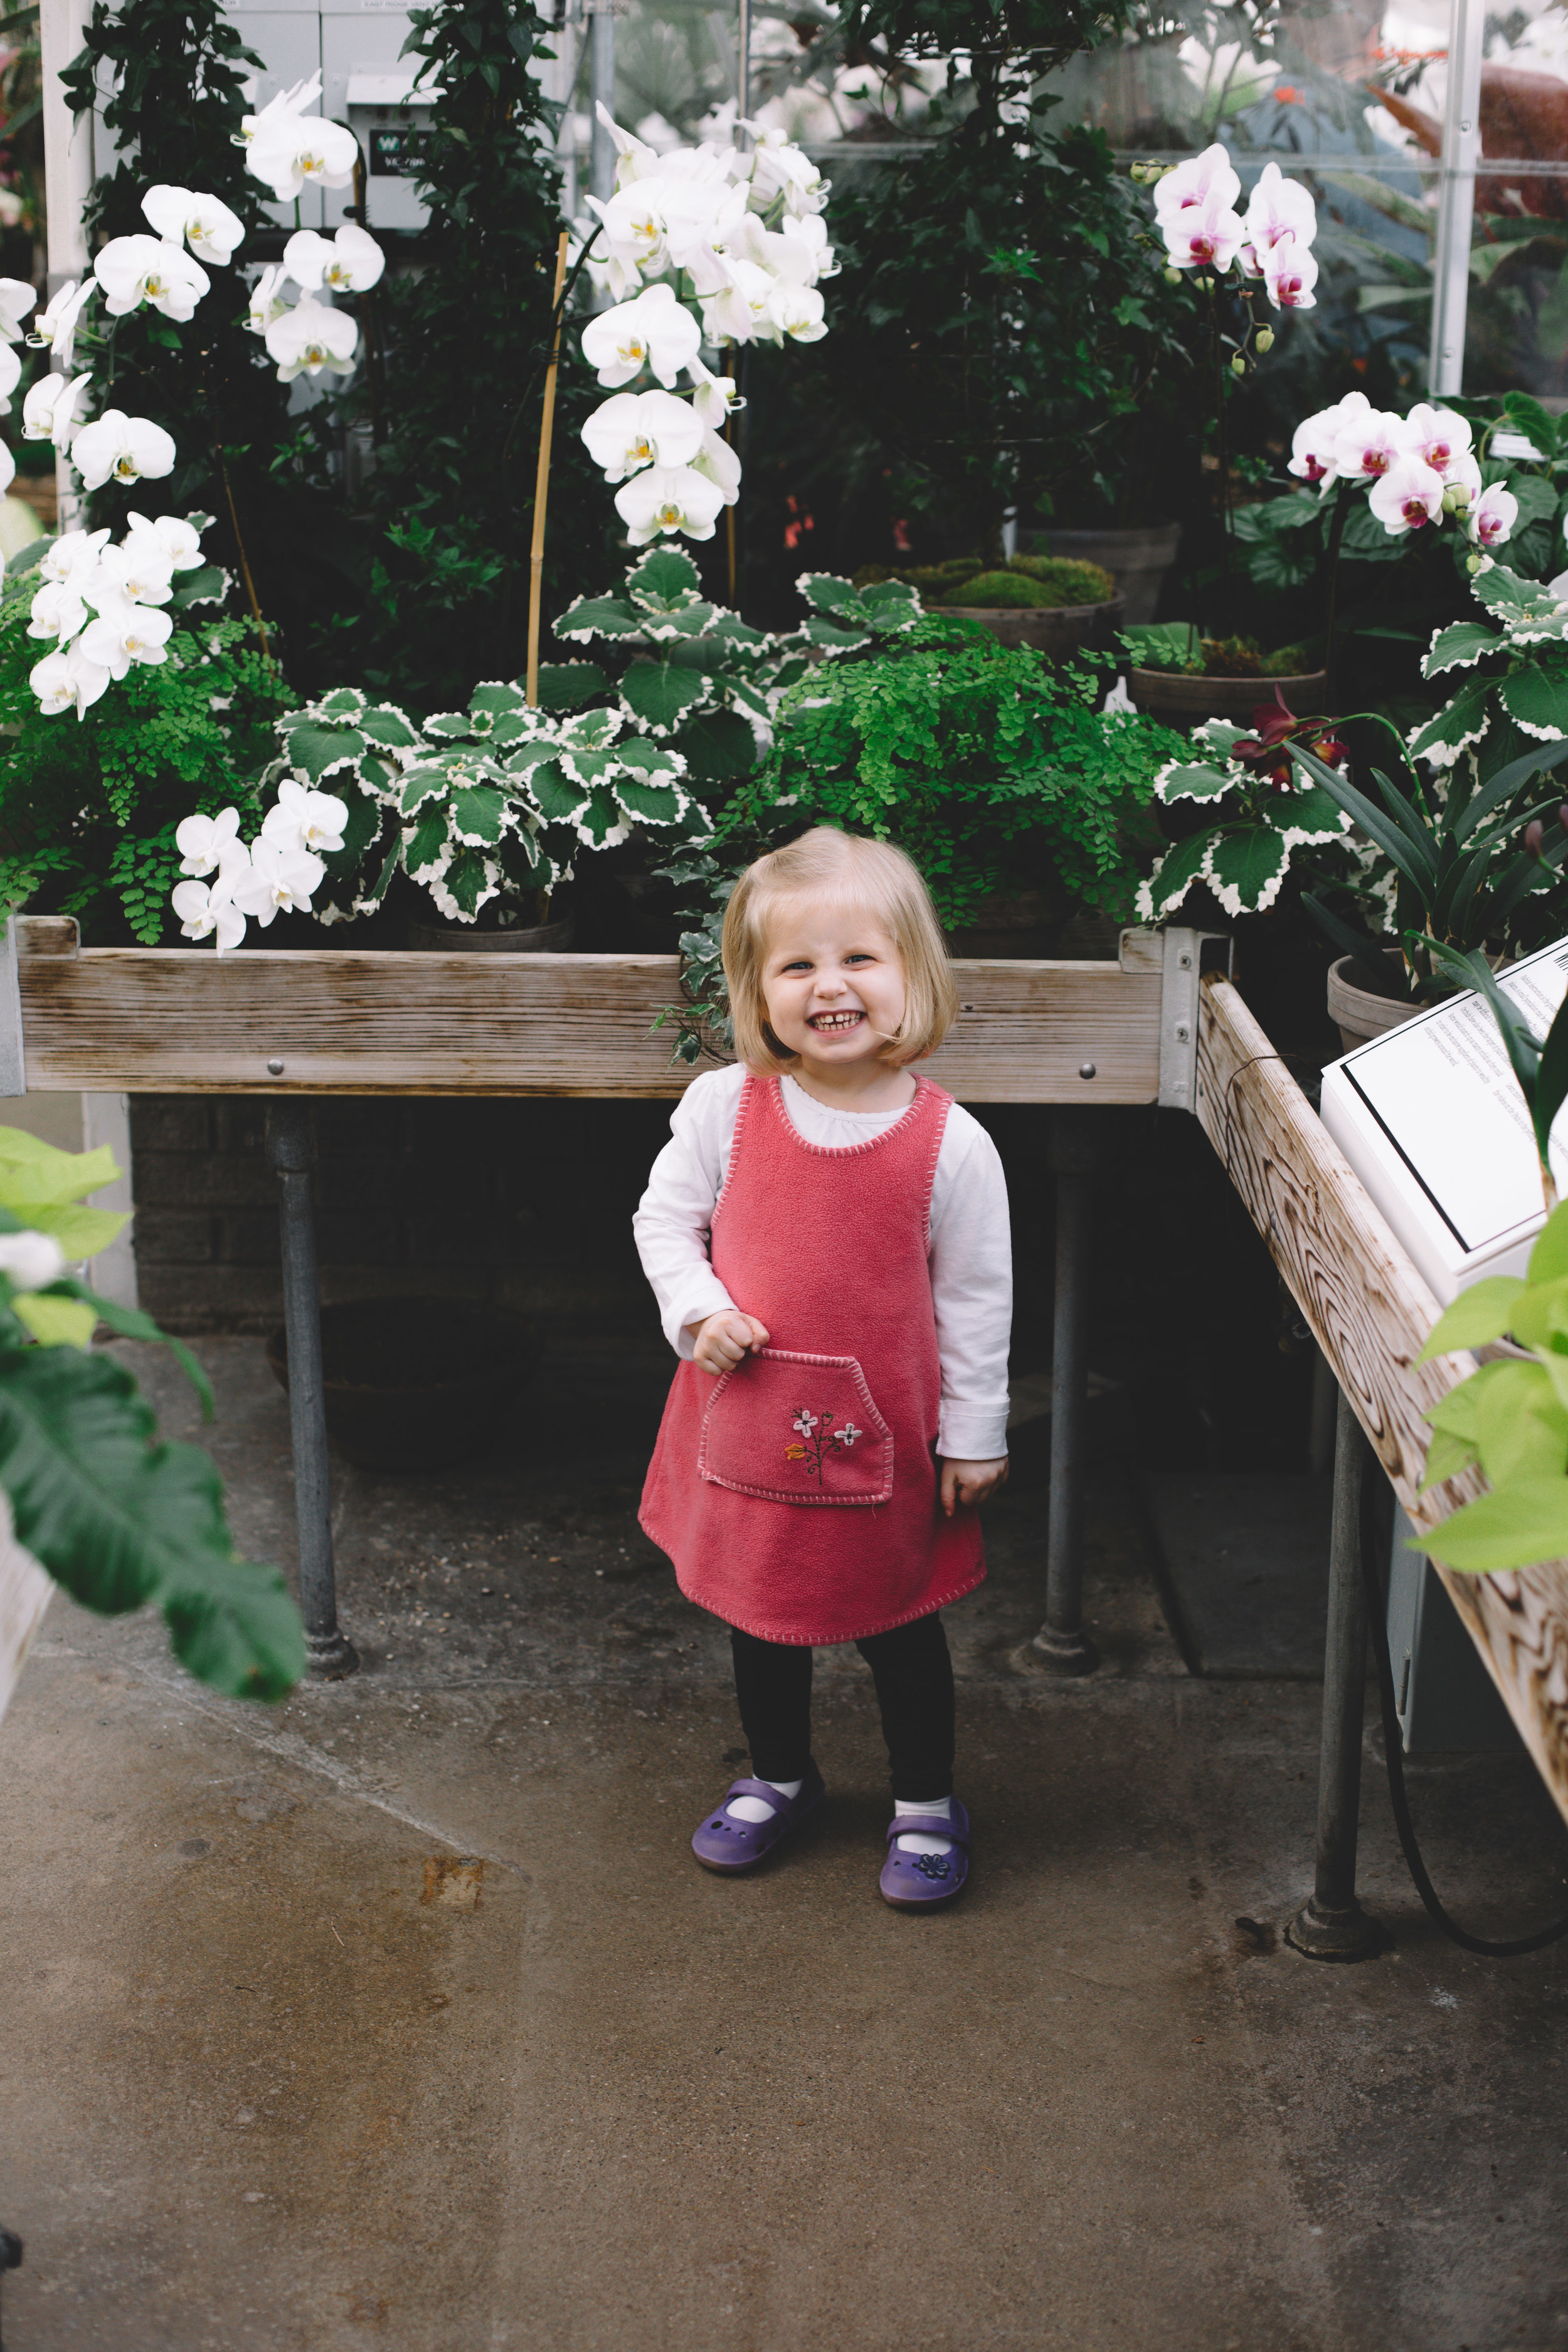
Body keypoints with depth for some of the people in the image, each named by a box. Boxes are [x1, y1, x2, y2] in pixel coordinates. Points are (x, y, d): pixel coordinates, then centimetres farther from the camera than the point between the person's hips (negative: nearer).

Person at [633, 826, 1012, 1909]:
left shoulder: (950, 1143, -14)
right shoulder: (725, 1107, -10)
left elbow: (975, 1298, -6)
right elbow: (665, 1217, 4)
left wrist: (975, 1436, -3)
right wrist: (697, 1311, -13)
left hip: (882, 1433, -2)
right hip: (747, 1418, 2)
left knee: (900, 1626, 14)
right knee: (761, 1617, 20)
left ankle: (927, 1801, 35)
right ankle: (779, 1777, 43)